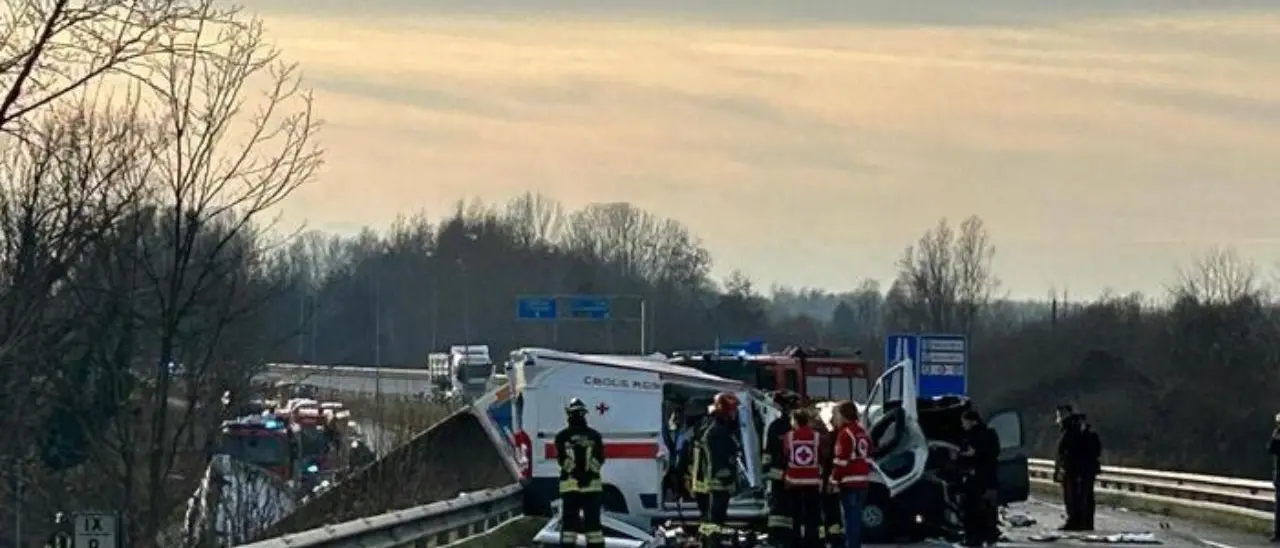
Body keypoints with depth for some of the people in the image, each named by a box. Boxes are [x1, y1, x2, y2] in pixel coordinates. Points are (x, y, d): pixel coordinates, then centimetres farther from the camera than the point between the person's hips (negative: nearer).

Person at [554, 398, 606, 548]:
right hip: (592, 484, 2)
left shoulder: (562, 437, -5)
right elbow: (600, 460, 5)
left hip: (570, 484, -2)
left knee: (568, 520, 2)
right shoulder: (594, 436, 1)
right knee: (593, 520, 6)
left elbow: (561, 460, -3)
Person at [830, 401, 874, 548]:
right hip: (862, 480, 9)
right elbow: (868, 456, 19)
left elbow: (840, 460, -17)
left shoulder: (845, 433, -13)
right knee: (856, 516, 14)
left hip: (849, 481, -9)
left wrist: (835, 481, -13)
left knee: (851, 516, -8)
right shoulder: (863, 432, 14)